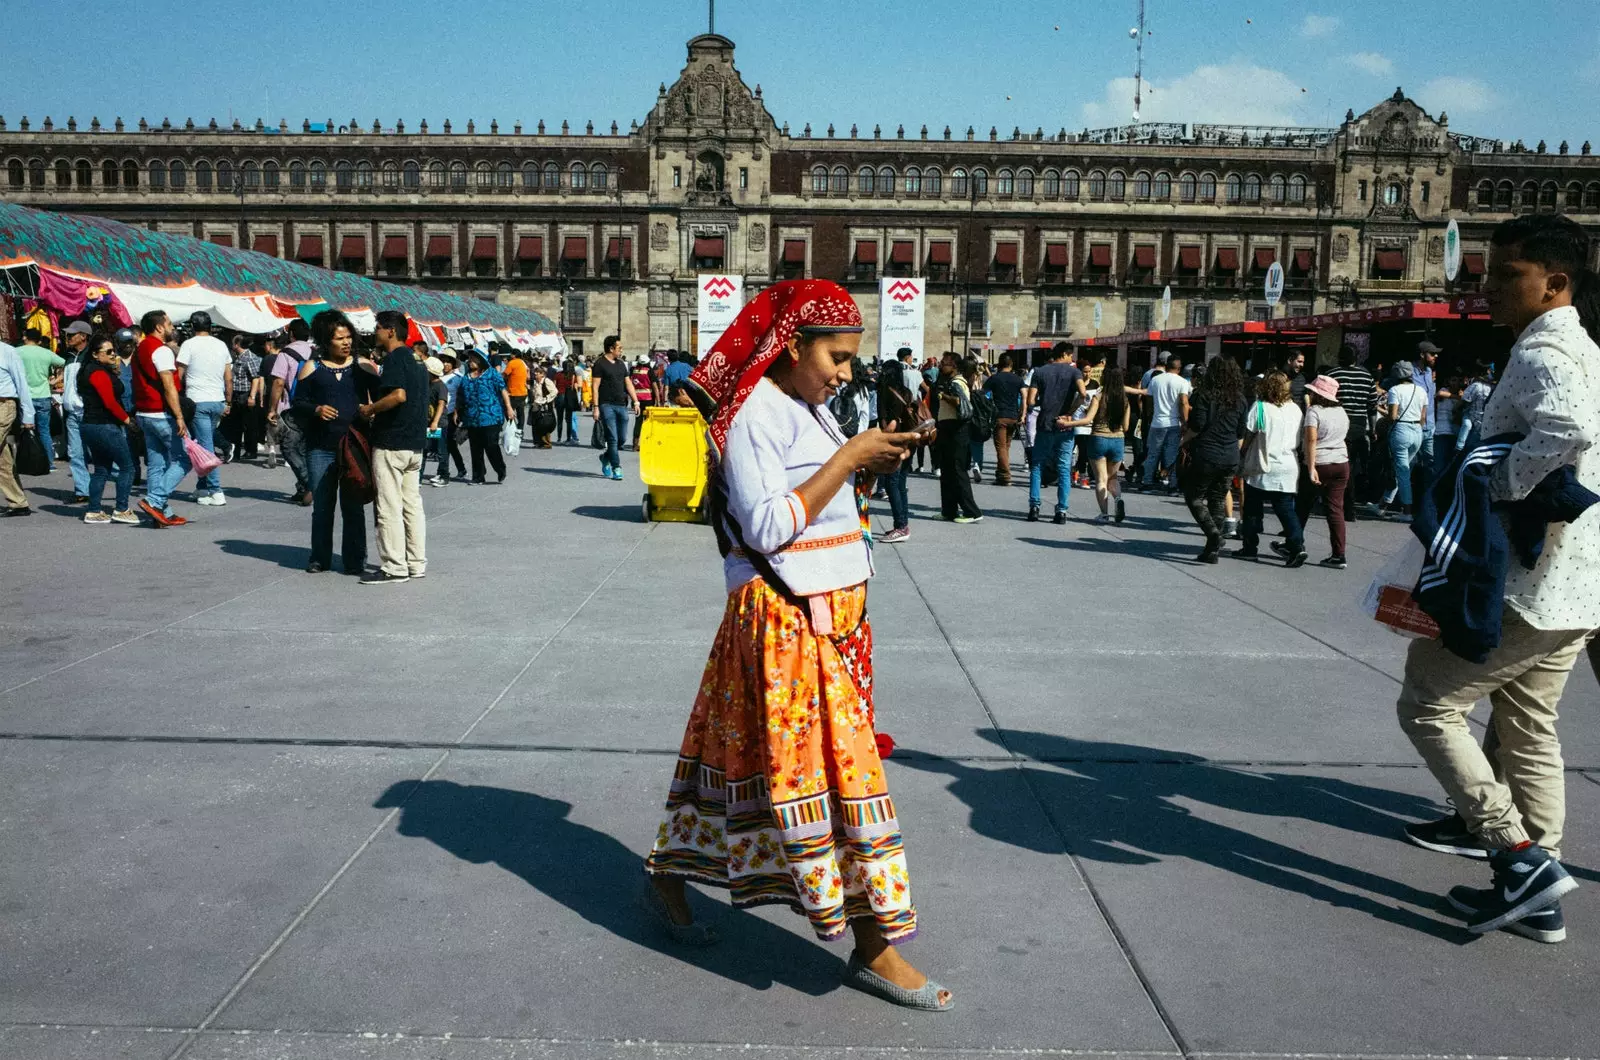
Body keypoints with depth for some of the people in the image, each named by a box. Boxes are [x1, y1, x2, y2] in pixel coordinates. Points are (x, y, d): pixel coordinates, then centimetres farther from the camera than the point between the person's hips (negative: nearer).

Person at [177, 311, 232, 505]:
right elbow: (229, 379, 12)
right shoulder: (221, 345, 10)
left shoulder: (189, 344, -4)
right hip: (218, 402, 5)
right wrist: (227, 402, 19)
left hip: (198, 402, -5)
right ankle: (202, 488, 21)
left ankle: (216, 492, -10)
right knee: (208, 446, 15)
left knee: (206, 447, -6)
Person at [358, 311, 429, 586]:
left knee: (389, 508, -4)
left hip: (391, 444, -9)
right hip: (415, 443, 9)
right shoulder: (414, 361, 16)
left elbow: (399, 395, -27)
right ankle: (417, 564, 15)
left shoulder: (393, 359, -12)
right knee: (413, 505, 11)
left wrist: (369, 409, -13)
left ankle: (394, 568, -2)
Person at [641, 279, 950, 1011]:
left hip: (832, 614, 9)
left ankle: (667, 879, 34)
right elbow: (769, 527, -22)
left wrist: (868, 465, 6)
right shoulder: (755, 416, -16)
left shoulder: (810, 409, 13)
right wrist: (847, 457, -20)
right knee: (837, 768, -5)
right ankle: (874, 946, 5)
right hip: (783, 619, -9)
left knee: (740, 753, 17)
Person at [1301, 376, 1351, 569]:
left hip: (1320, 464, -6)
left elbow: (1312, 439, -21)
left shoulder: (1314, 411, -12)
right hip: (1341, 464, 6)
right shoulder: (1342, 412, 11)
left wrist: (1311, 468, -22)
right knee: (1336, 509, 4)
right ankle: (1338, 556, 1)